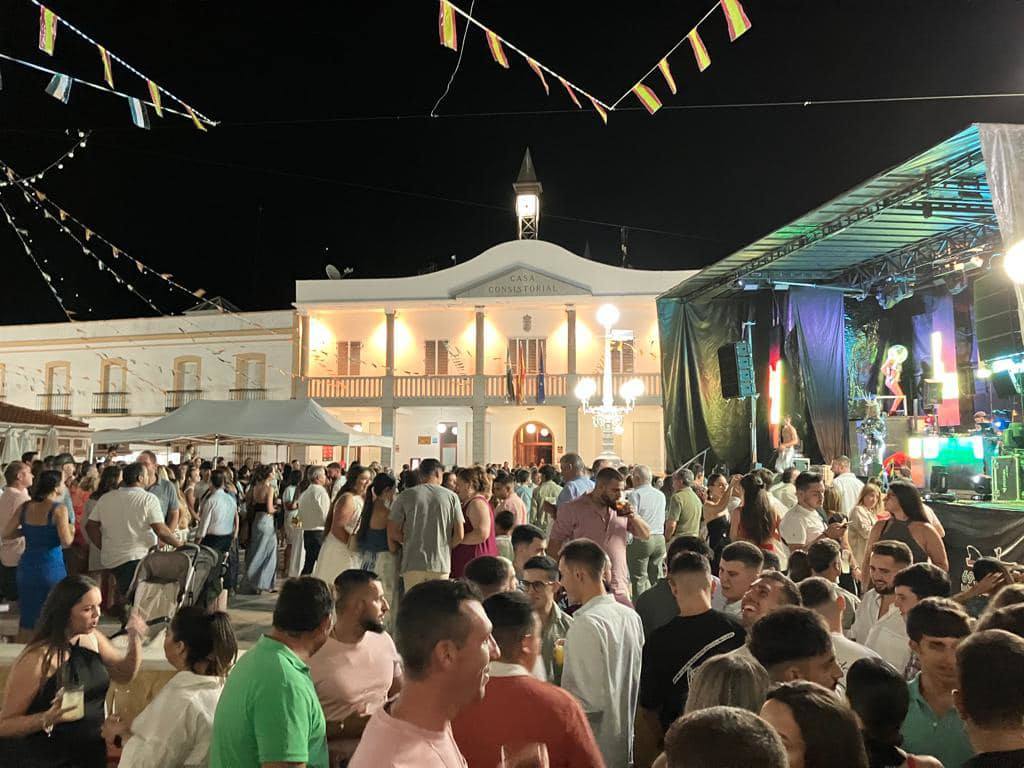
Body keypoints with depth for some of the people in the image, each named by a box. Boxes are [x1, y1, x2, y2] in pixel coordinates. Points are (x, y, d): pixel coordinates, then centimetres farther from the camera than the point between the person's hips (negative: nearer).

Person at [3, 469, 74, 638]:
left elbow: (5, 534, 8)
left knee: (27, 620, 14)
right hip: (51, 568, -5)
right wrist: (71, 531, 2)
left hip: (27, 568, 5)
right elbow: (66, 542, -17)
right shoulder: (59, 509, -13)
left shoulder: (25, 507, 3)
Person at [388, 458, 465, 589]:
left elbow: (392, 533, 0)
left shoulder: (405, 496, 1)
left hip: (413, 563, 0)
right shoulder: (451, 496, 1)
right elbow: (459, 535, -1)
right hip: (441, 563, 0)